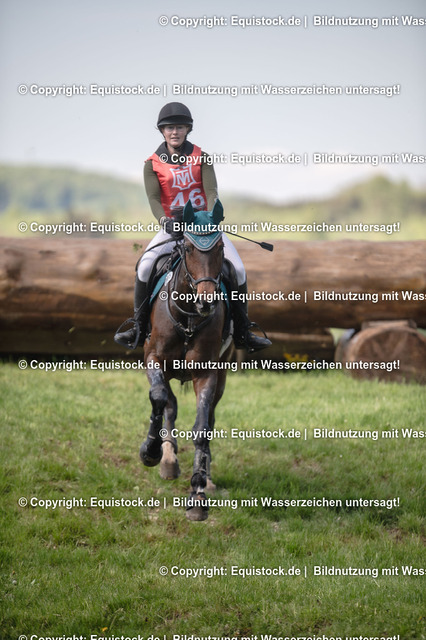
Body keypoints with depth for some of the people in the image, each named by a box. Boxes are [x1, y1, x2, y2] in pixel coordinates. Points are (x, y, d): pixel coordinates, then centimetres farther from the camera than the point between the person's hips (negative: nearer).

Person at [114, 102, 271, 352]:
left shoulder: (201, 159, 2)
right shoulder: (152, 164, 0)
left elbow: (212, 191, -8)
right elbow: (154, 198, -11)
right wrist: (165, 220, -30)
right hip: (172, 226, -1)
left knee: (238, 268, -14)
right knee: (145, 266, -24)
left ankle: (243, 332, -1)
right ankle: (138, 328, -11)